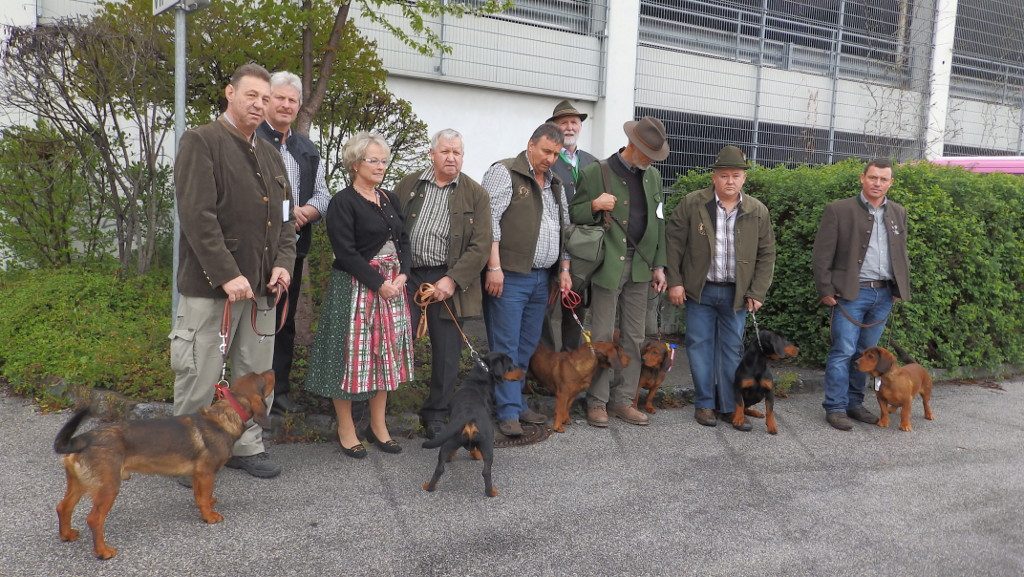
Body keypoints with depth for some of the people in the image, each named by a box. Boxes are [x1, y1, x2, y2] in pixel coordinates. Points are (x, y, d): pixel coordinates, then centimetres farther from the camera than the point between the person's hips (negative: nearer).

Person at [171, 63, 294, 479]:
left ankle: (247, 446, 27)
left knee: (256, 373, 13)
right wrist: (228, 274, -20)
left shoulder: (270, 155, 17)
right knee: (200, 375, 1)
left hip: (261, 286, 7)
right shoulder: (201, 142, -5)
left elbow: (285, 217, 18)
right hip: (211, 285, -7)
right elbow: (197, 215, -15)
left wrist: (283, 263, 1)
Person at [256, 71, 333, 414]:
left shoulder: (308, 149, 17)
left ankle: (279, 390, 24)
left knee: (285, 321, 13)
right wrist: (284, 212, -16)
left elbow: (322, 194, 15)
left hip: (294, 247, 7)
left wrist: (304, 212, -6)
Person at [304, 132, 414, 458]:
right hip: (356, 288, -7)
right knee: (353, 354, 0)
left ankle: (378, 426, 22)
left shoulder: (389, 199, 12)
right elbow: (346, 253, -15)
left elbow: (403, 239, 13)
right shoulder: (342, 202, -9)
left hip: (392, 287, 7)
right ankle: (346, 429, 14)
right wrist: (378, 283, -17)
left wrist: (402, 274, -4)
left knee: (385, 354, 10)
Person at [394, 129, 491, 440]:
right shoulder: (408, 186, 8)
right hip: (407, 276, 1)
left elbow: (480, 245, -4)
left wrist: (452, 280, -14)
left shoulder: (476, 194, 2)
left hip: (449, 281, -1)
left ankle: (435, 413, 23)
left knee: (447, 352, 6)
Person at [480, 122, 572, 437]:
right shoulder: (504, 172, -4)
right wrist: (494, 267, -18)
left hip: (541, 279, 7)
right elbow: (489, 221, -12)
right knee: (506, 347, -4)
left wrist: (565, 270, 17)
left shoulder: (555, 183, 19)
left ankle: (515, 401, 23)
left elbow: (563, 228, 24)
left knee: (527, 346, 12)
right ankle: (509, 412, 1)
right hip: (510, 276, -7)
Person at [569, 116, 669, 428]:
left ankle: (623, 399, 18)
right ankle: (597, 401, 10)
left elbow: (659, 223, 15)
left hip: (640, 267, 5)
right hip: (608, 265, -5)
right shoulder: (595, 173, -4)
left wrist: (659, 265, 9)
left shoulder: (653, 176, 11)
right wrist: (594, 205, -21)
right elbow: (574, 215, -1)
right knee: (603, 337, -1)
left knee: (634, 337, 8)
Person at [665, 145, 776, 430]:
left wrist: (757, 292, 0)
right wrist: (675, 281, -6)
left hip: (736, 293, 2)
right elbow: (674, 241, -2)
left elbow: (767, 254, 5)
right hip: (699, 289, -1)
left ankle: (730, 406, 17)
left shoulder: (758, 211, 1)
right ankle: (704, 404, 16)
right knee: (700, 346, 4)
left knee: (732, 349, 7)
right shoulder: (692, 203, -5)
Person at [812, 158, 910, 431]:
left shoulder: (898, 213, 13)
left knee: (866, 352, 11)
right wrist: (825, 290, -9)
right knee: (843, 351, -5)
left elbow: (902, 254, 21)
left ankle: (855, 403, 22)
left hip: (884, 294, 5)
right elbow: (822, 254, -6)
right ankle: (835, 408, 3)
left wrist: (902, 288, 13)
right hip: (851, 293, -5)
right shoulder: (839, 210, -4)